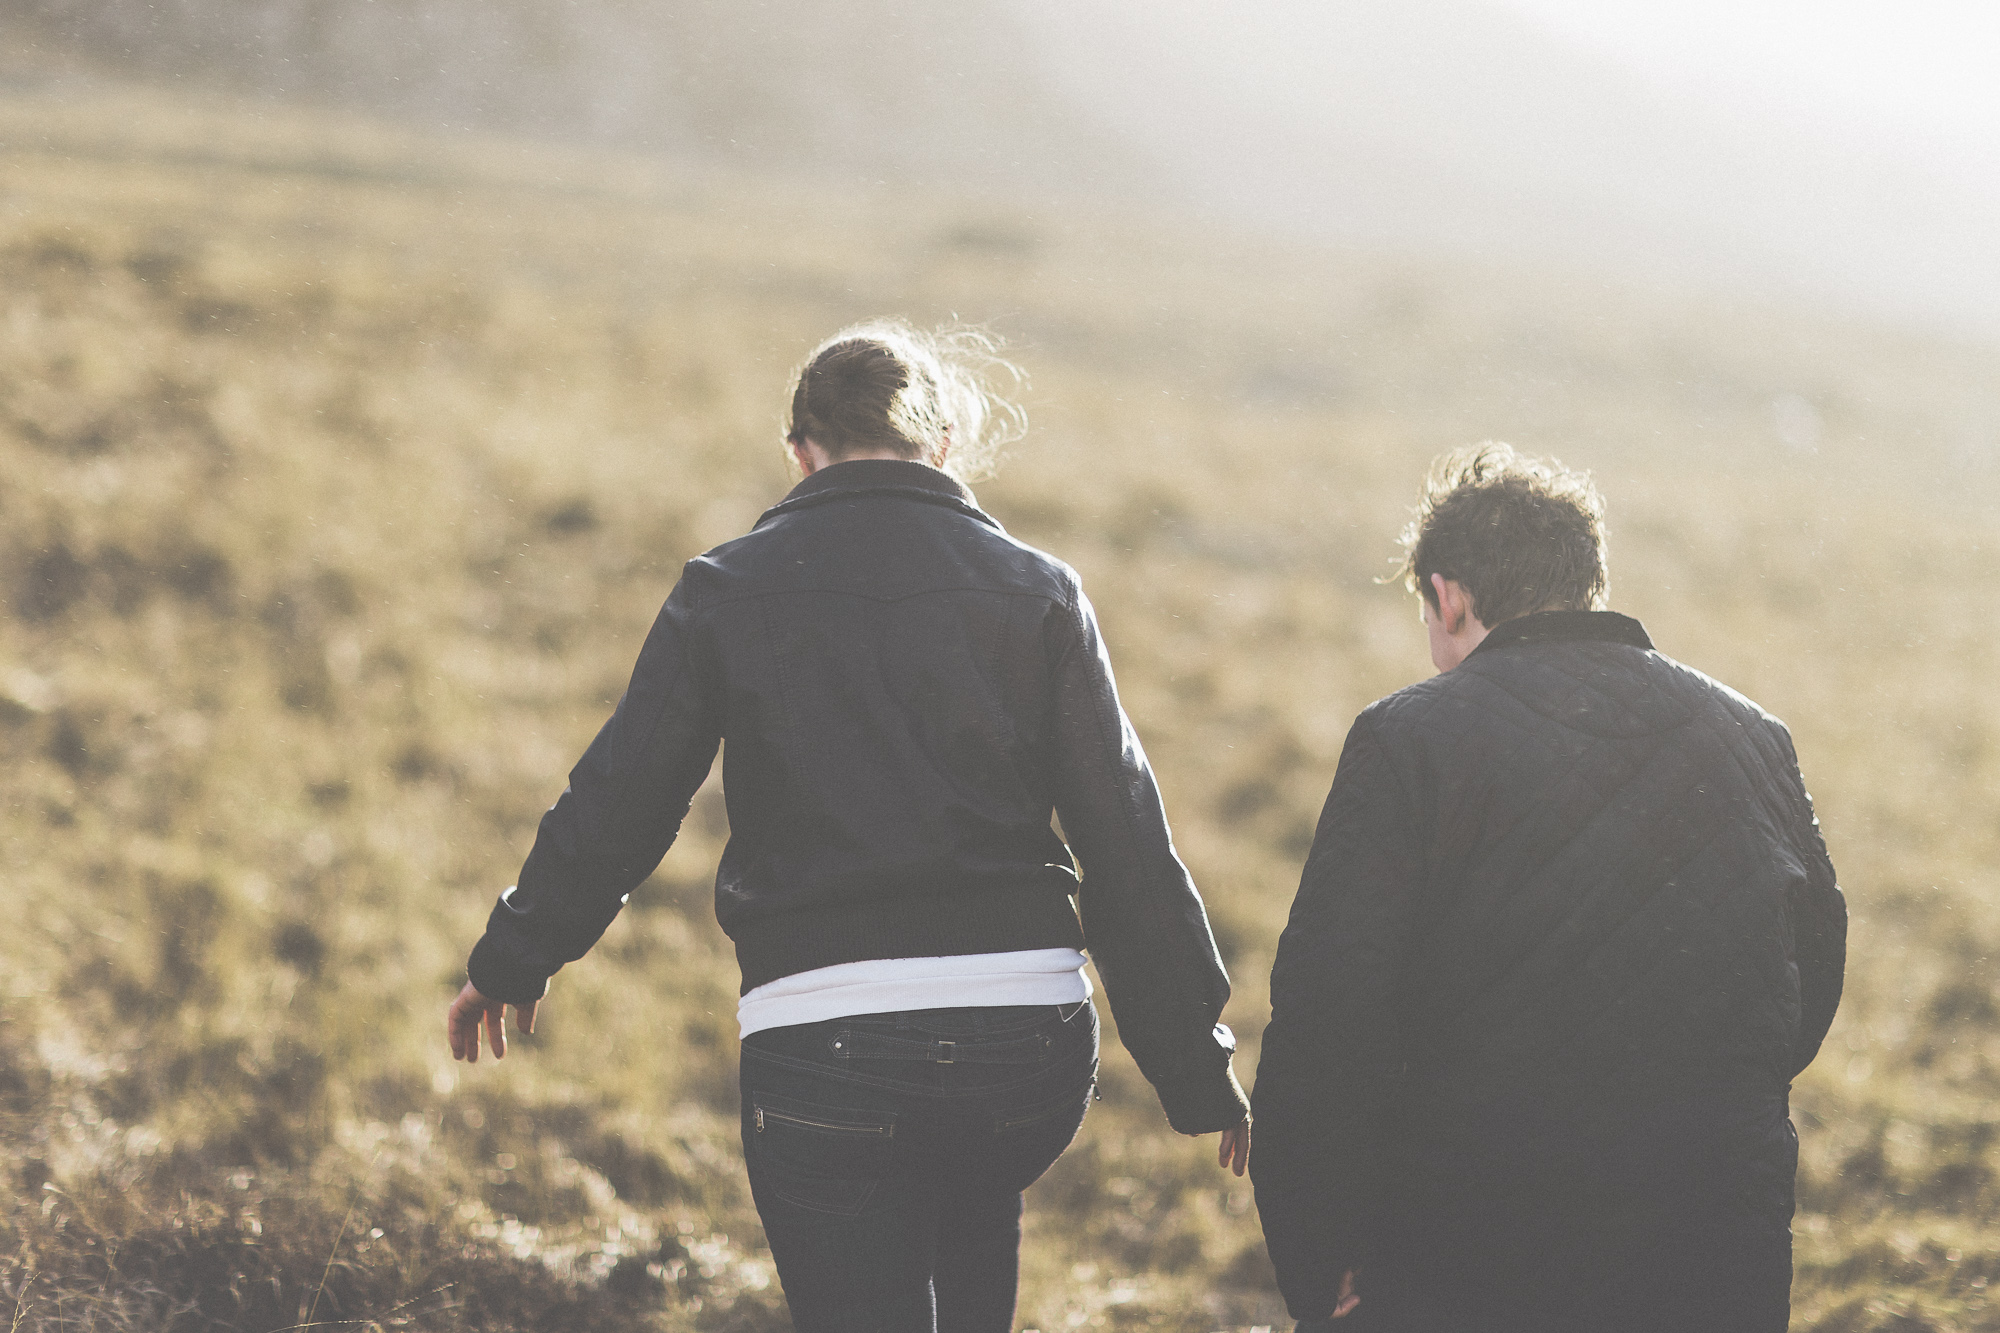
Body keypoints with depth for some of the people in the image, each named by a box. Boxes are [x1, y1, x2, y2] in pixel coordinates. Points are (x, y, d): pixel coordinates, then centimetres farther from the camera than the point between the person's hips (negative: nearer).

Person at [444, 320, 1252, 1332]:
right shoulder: (1035, 591, 6)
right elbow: (1129, 852, 4)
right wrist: (1202, 1073, 9)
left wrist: (511, 963, 23)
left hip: (823, 1047, -2)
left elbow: (617, 807, 6)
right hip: (1027, 1044, 2)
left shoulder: (728, 591, 4)